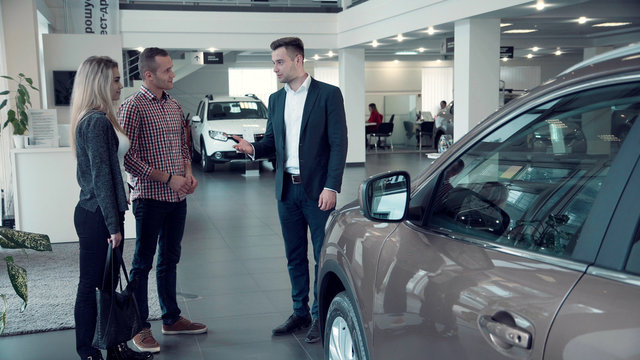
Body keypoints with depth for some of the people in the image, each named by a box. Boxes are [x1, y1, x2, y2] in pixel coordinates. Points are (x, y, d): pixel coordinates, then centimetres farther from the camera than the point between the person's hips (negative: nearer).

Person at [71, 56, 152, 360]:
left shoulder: (100, 119, 13)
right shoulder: (97, 122, -18)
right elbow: (101, 177, -20)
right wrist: (113, 224, -18)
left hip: (100, 213, 10)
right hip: (97, 216, -10)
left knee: (109, 283, 15)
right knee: (92, 285, 1)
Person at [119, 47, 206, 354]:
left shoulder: (174, 106, 12)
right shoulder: (133, 107, -11)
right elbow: (127, 157, -16)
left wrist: (188, 173, 2)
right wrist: (167, 178, -18)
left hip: (177, 197, 7)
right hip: (150, 198, -7)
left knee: (169, 259, 17)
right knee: (143, 263, 2)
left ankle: (172, 318, 29)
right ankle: (140, 328, 12)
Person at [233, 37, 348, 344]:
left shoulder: (328, 95, -6)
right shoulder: (276, 99, 12)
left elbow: (338, 143, -9)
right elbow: (271, 141, 14)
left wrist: (331, 187, -15)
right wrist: (253, 148, -8)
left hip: (317, 189, -5)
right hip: (287, 189, 5)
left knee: (323, 256, 4)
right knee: (294, 256, 13)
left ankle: (321, 316, 17)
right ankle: (300, 313, 26)